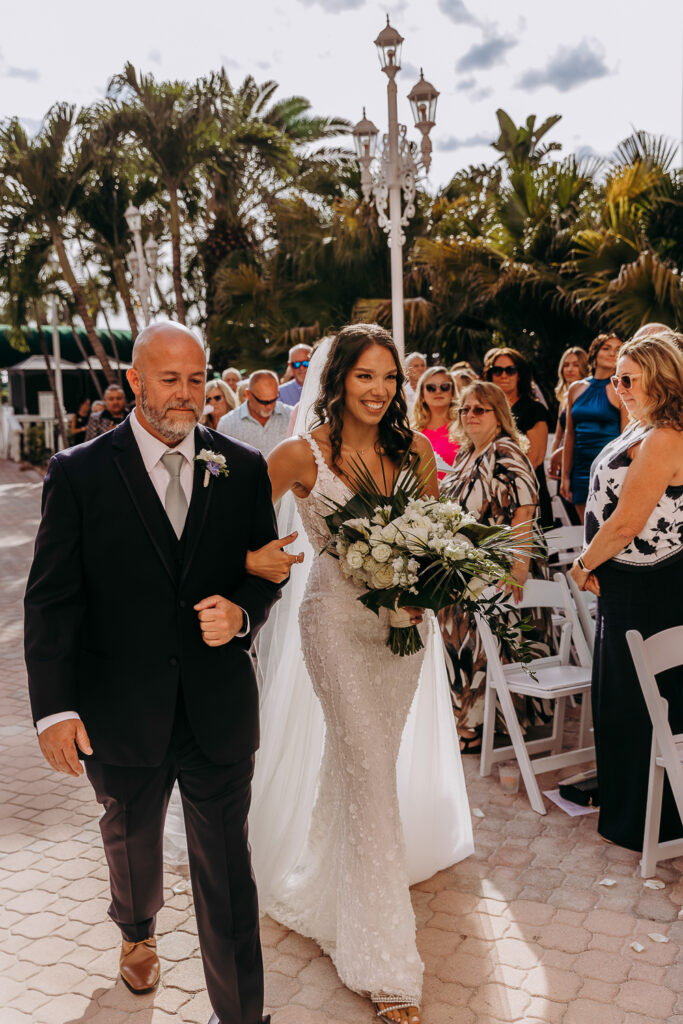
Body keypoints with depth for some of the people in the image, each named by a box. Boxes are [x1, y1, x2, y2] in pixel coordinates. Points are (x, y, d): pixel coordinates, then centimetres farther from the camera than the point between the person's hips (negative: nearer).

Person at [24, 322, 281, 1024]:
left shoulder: (243, 468, -2)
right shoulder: (78, 473, -8)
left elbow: (266, 569, 7)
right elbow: (51, 599, -9)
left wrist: (242, 612, -15)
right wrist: (54, 707, -14)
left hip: (220, 709, 0)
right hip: (121, 712, 1)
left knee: (226, 873, 9)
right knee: (129, 842, 27)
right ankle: (137, 931, 60)